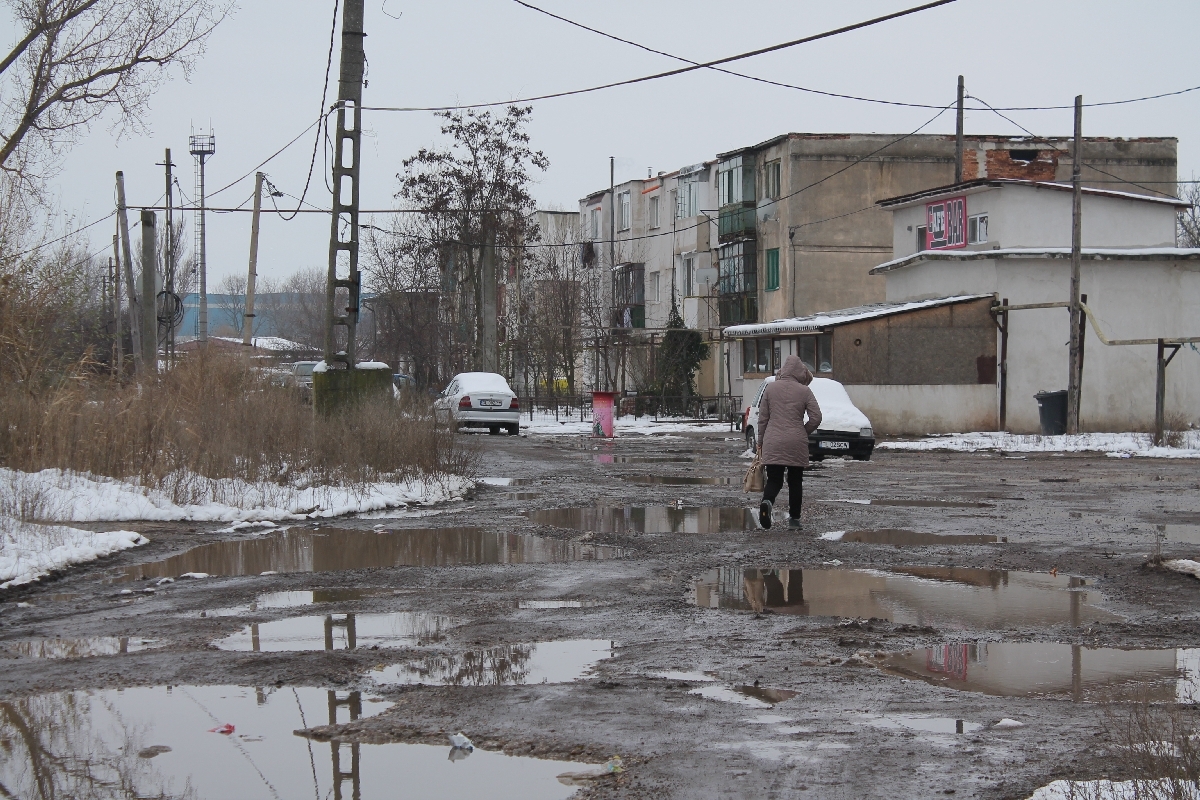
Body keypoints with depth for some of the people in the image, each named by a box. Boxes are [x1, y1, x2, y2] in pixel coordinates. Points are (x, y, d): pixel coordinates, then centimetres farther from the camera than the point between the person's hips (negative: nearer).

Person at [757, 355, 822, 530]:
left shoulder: (771, 388, 3)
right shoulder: (805, 391, -2)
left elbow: (762, 417, 5)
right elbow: (816, 418, -4)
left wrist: (761, 441, 13)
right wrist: (803, 433, 12)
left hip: (772, 443, 1)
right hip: (797, 443, -1)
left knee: (774, 479, 5)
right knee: (795, 481, 12)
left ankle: (767, 502, -26)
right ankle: (794, 519, 12)